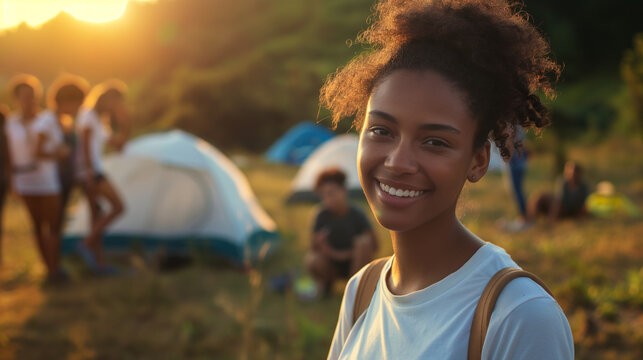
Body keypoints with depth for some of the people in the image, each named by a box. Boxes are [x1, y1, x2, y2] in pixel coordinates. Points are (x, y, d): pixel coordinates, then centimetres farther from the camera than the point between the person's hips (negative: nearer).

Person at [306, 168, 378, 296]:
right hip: (333, 267, 0)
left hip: (354, 263, 0)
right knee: (312, 259, -31)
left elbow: (374, 246, -11)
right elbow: (315, 247, -10)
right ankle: (326, 283, 3)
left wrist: (349, 253, -19)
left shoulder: (356, 215, -12)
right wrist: (336, 254, -28)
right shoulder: (323, 216, -9)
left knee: (364, 241, -29)